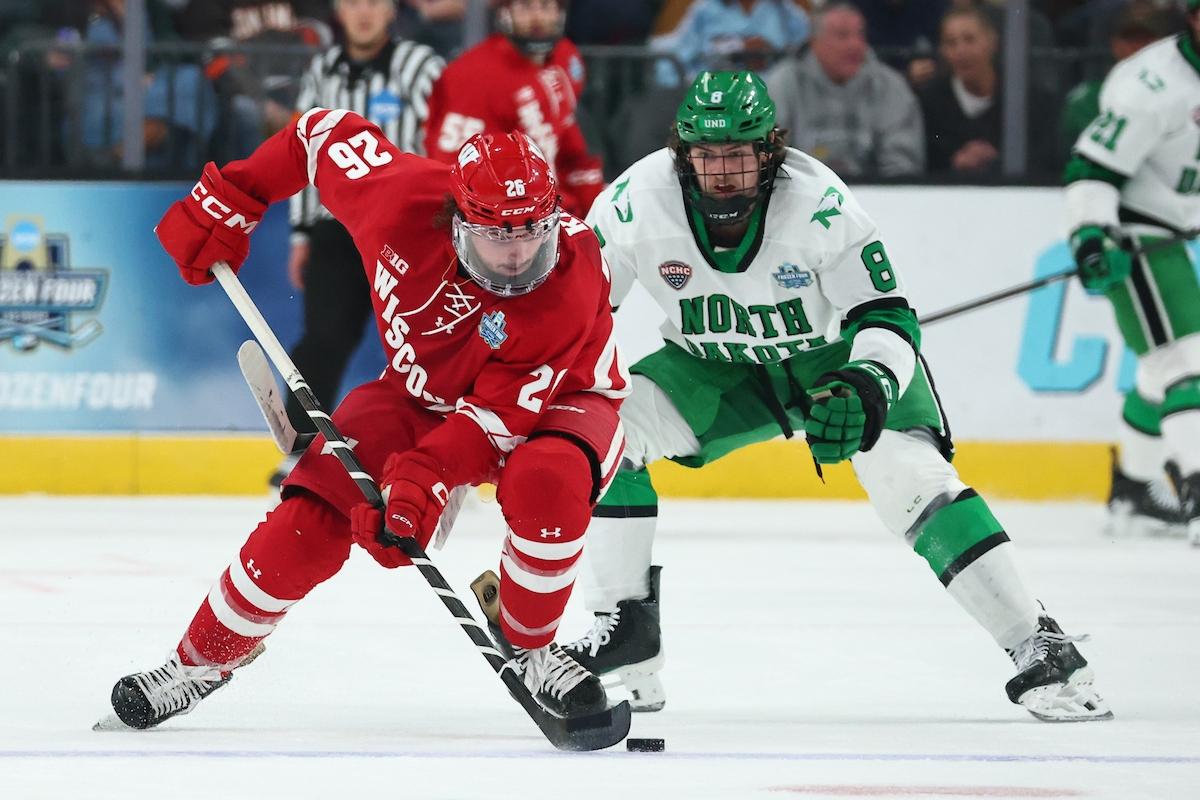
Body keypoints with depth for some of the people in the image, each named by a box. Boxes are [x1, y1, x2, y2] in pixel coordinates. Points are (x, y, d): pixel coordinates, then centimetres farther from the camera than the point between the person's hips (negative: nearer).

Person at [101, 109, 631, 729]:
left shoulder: (570, 283, -36)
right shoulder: (400, 196, -29)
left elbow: (496, 415, -33)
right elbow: (326, 132, -9)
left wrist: (423, 481, -44)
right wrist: (224, 203, -6)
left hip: (554, 400, -3)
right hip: (426, 391, 3)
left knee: (545, 480, -37)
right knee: (315, 515, -14)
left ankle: (530, 648, -12)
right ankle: (201, 660, 7)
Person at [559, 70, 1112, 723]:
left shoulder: (819, 203, -30)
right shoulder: (636, 201, -24)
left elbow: (886, 318, -25)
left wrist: (864, 388, -43)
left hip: (839, 355, -3)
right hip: (719, 371, 3)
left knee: (911, 474, -25)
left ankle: (1038, 648, -20)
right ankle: (625, 631, -7)